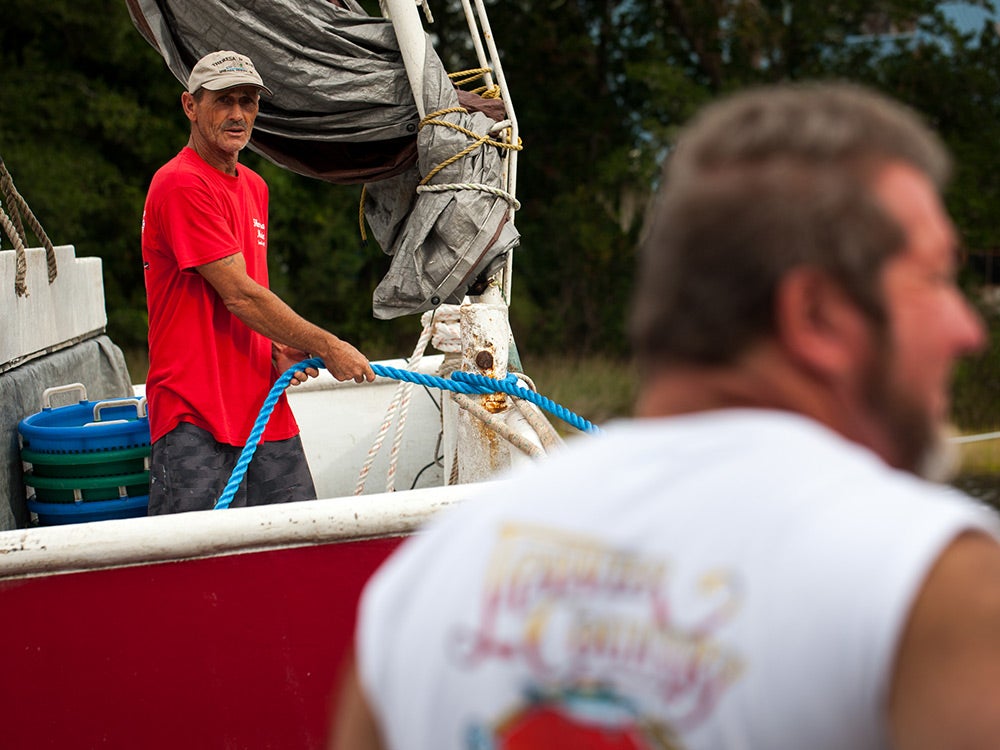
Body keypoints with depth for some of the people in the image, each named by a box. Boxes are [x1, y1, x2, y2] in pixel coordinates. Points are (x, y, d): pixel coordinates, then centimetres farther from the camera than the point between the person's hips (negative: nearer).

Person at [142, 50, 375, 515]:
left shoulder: (254, 187, 18)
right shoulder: (182, 185, -12)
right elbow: (239, 295, -15)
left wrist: (278, 350, 4)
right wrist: (327, 349, -8)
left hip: (265, 411, 8)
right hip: (195, 420, -8)